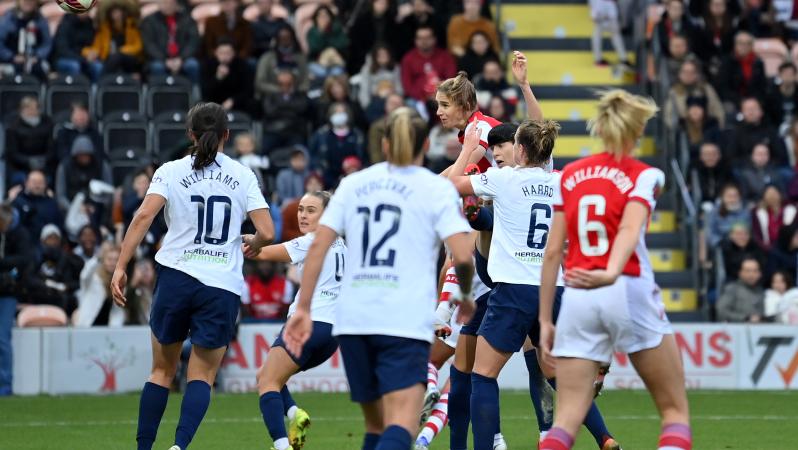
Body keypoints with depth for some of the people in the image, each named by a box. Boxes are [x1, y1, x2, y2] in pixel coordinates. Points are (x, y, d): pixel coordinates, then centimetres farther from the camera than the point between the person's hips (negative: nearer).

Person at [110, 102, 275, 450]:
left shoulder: (171, 171, 3)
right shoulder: (242, 176, 5)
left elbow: (144, 215, -12)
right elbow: (266, 233, -2)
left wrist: (120, 266, -13)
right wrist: (252, 244, 21)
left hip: (176, 277, 0)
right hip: (223, 286, 0)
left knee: (162, 370, 14)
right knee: (202, 376, 4)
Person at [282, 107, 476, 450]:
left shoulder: (353, 184, 13)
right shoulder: (436, 189, 3)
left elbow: (318, 246, 5)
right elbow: (462, 256, -7)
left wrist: (303, 309, 7)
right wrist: (464, 296, 12)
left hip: (353, 321, 4)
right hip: (404, 322, -4)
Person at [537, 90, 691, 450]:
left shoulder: (570, 175, 11)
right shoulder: (645, 176, -1)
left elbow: (553, 251, 9)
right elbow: (629, 230, -21)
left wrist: (545, 320, 12)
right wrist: (611, 273, -38)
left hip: (577, 298, 3)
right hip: (630, 294, -3)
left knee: (567, 418, 1)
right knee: (675, 410, 10)